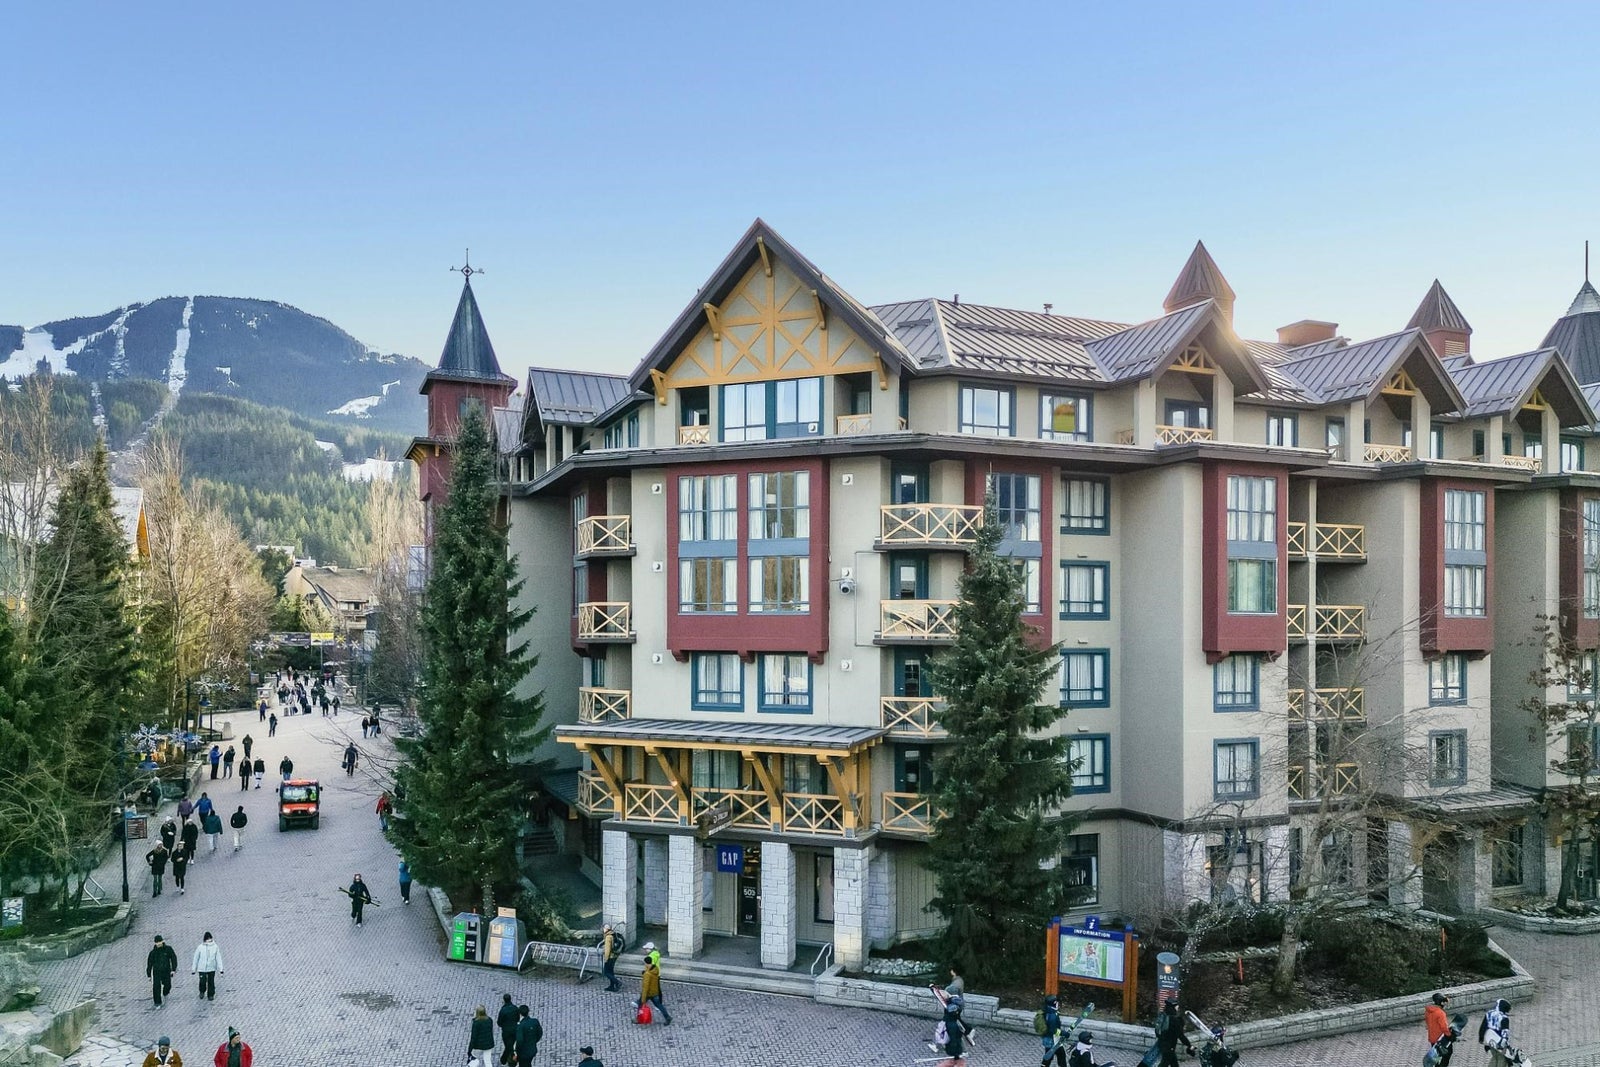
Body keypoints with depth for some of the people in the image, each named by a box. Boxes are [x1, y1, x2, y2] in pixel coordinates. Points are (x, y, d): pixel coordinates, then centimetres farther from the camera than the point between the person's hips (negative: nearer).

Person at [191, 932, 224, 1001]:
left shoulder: (215, 947, -6)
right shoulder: (200, 947, -9)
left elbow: (218, 958, -1)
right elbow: (196, 958, 0)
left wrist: (220, 968, -2)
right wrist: (193, 969, 3)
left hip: (212, 969, 1)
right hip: (202, 969, -1)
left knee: (211, 982, 6)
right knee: (202, 982, 3)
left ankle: (211, 995, 24)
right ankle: (202, 992, 33)